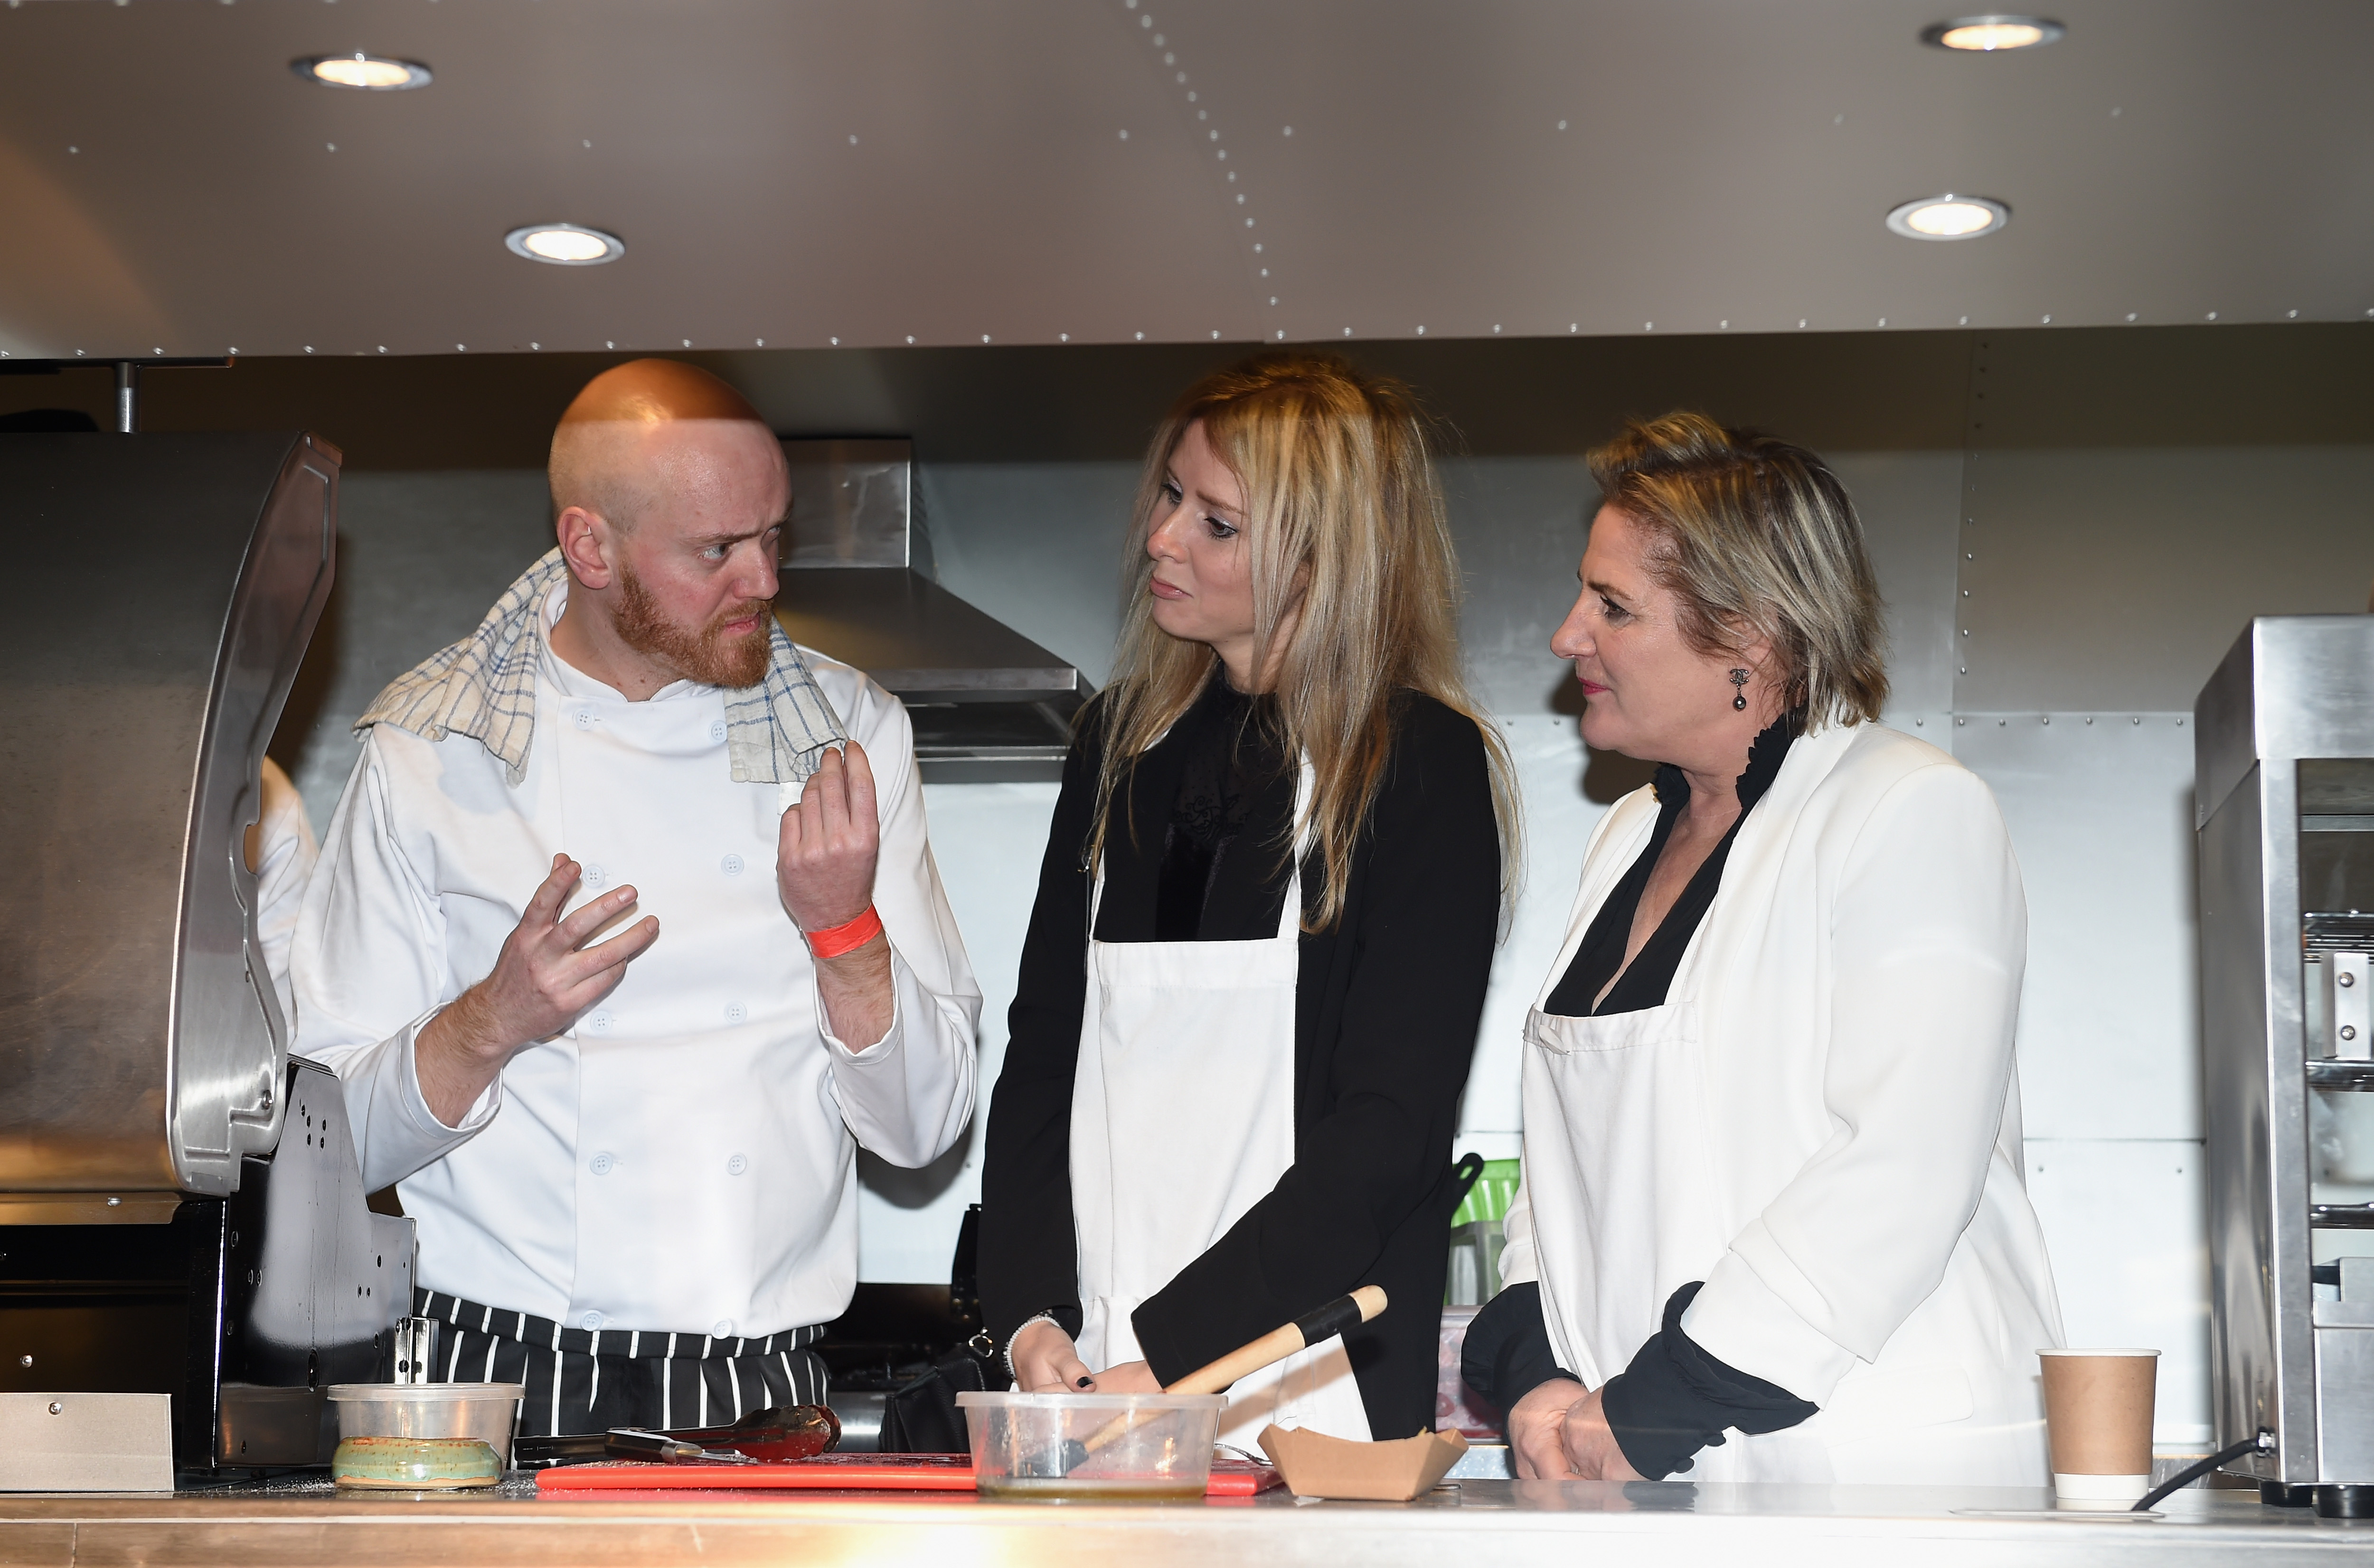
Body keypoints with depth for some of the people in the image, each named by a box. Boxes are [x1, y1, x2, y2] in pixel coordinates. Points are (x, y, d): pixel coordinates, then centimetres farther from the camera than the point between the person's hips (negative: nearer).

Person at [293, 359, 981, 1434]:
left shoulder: (848, 735, 8)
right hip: (501, 1379, -1)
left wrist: (845, 926, -9)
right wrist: (495, 1023, -16)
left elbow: (923, 1126, 6)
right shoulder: (430, 751, 3)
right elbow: (330, 1137, 1)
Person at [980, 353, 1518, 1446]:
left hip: (1311, 1391, -4)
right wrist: (1029, 1316, -4)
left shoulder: (1421, 764, -6)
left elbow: (1388, 1131, -11)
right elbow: (1039, 1057, 11)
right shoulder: (1123, 741, 12)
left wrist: (1165, 1354, -16)